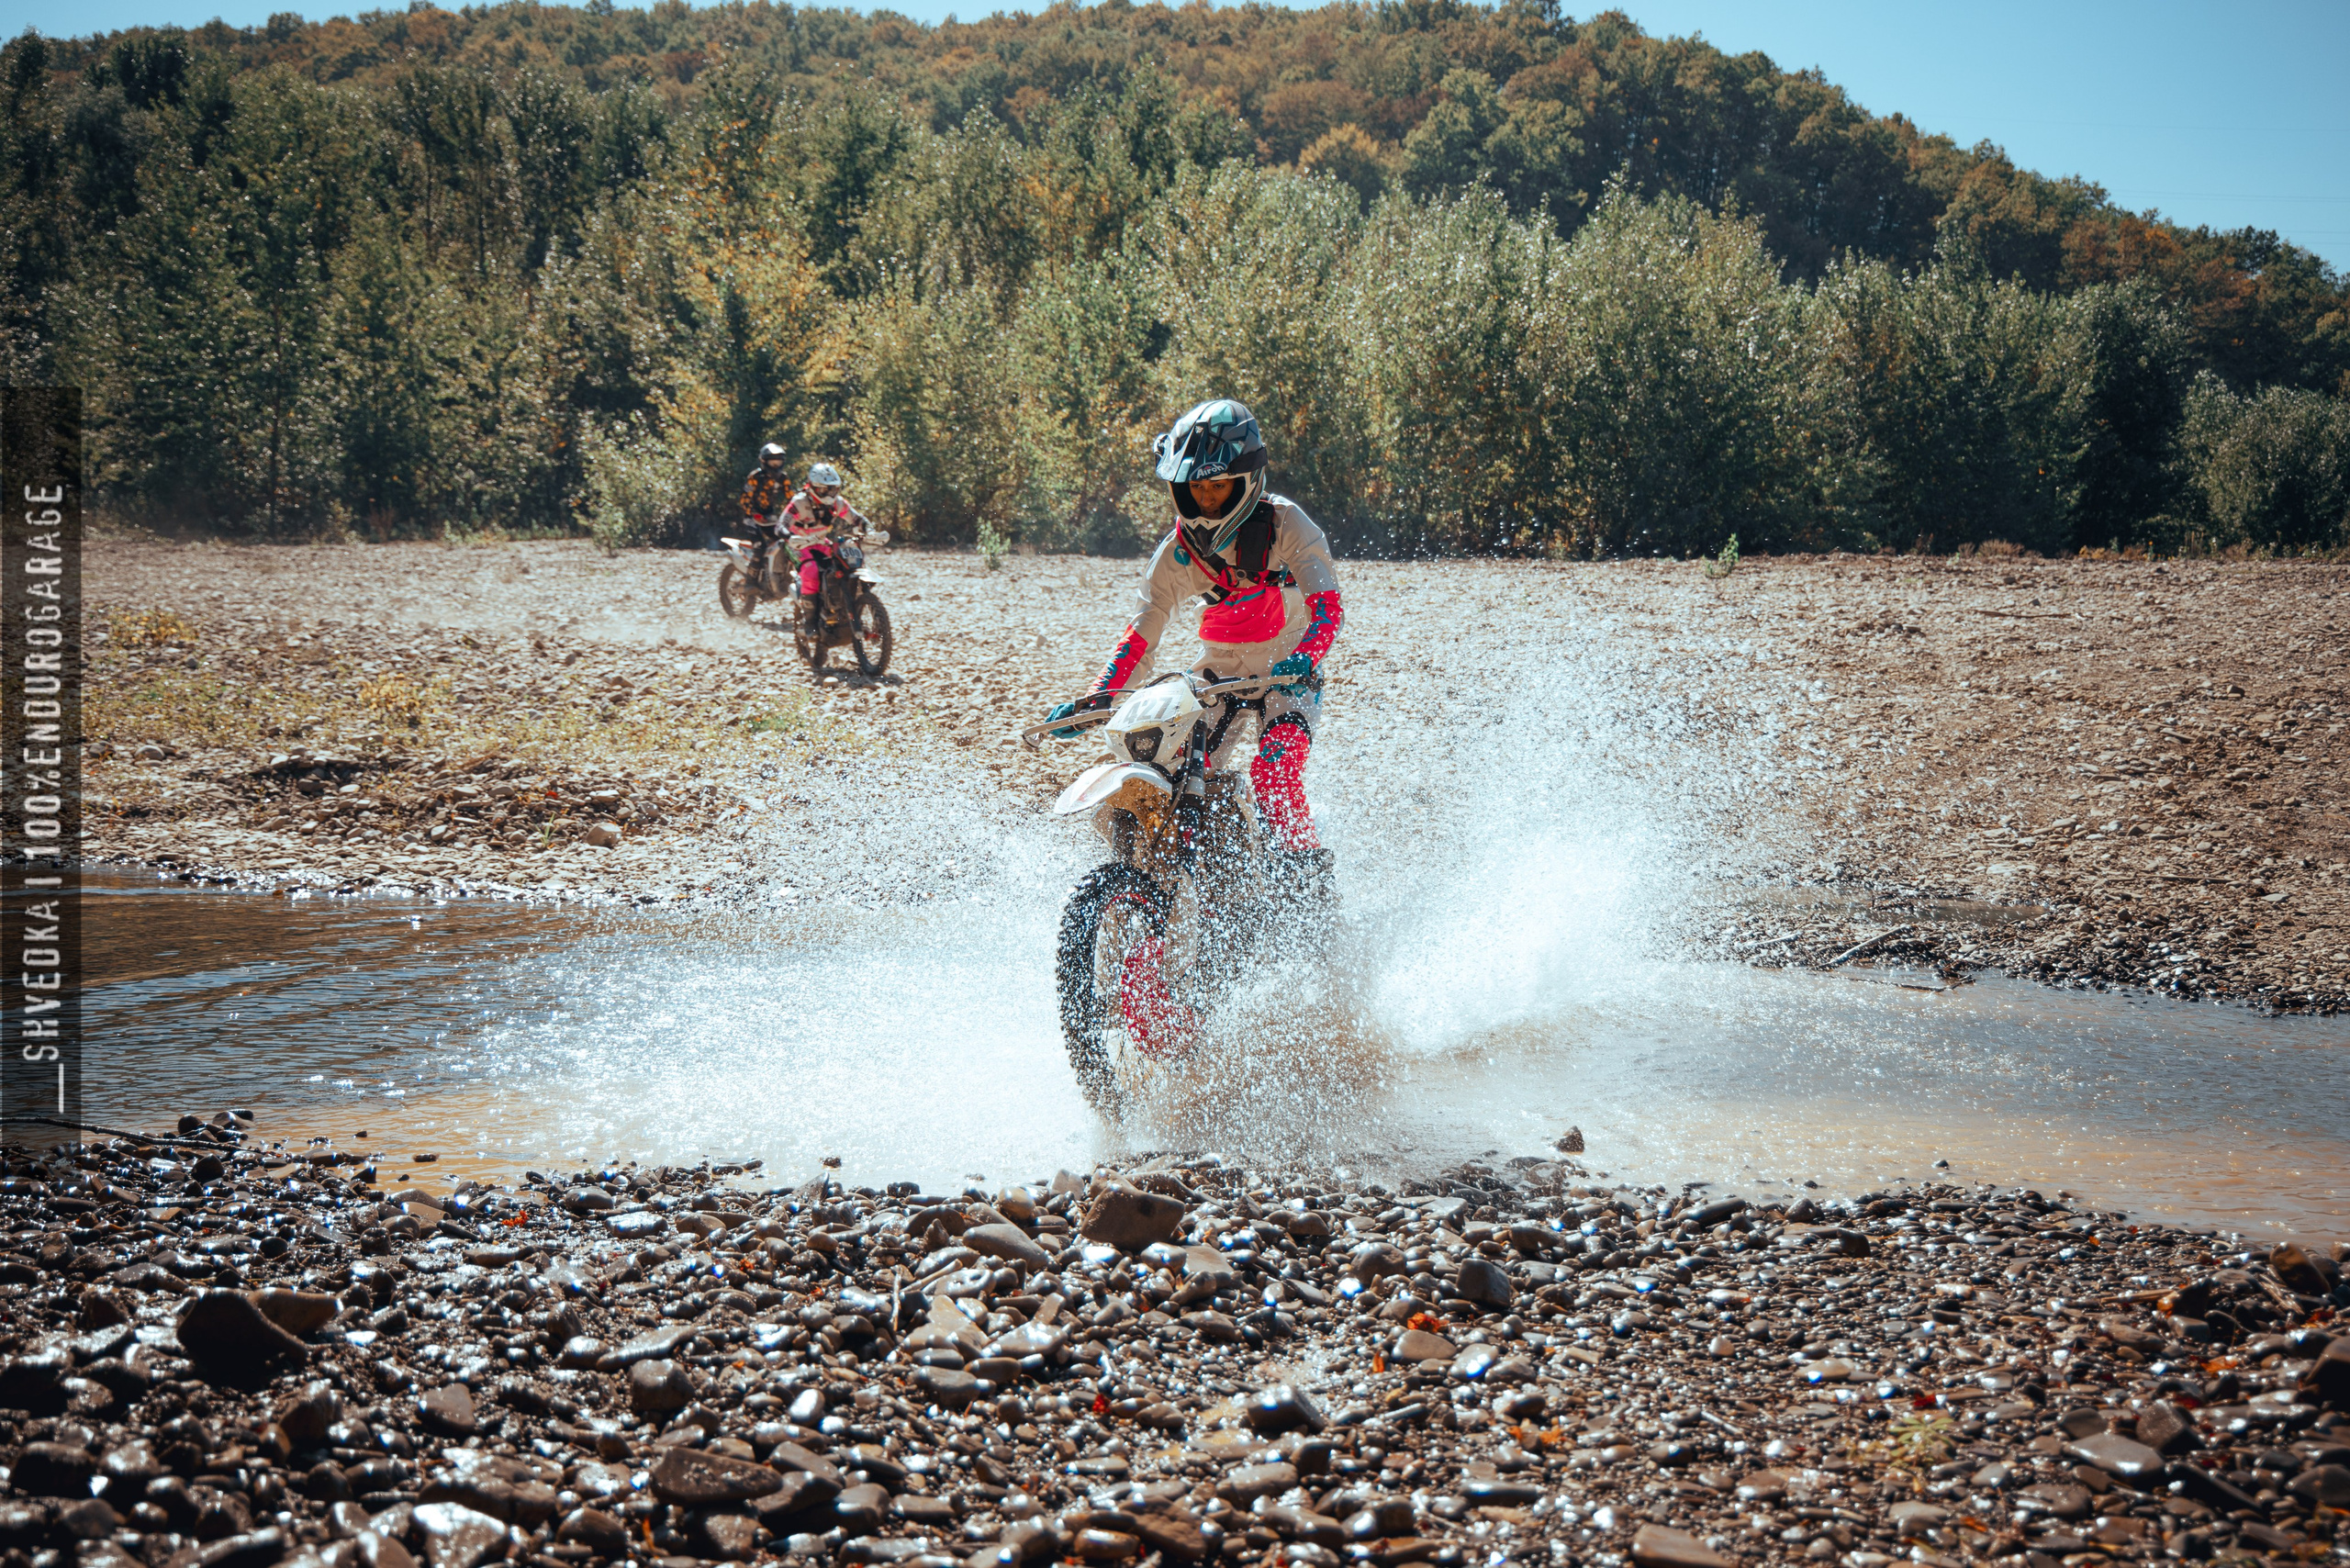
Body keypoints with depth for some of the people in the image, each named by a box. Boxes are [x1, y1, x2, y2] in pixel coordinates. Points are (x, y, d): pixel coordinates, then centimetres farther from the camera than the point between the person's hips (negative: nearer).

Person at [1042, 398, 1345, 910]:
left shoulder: (1283, 523, -16)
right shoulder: (1178, 550, -5)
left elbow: (1327, 602, -26)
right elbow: (1141, 632, -4)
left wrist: (1304, 658, -47)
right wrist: (1094, 699, -17)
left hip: (1288, 674, -4)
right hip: (1220, 671, 4)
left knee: (1272, 771, -28)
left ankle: (1307, 883, -16)